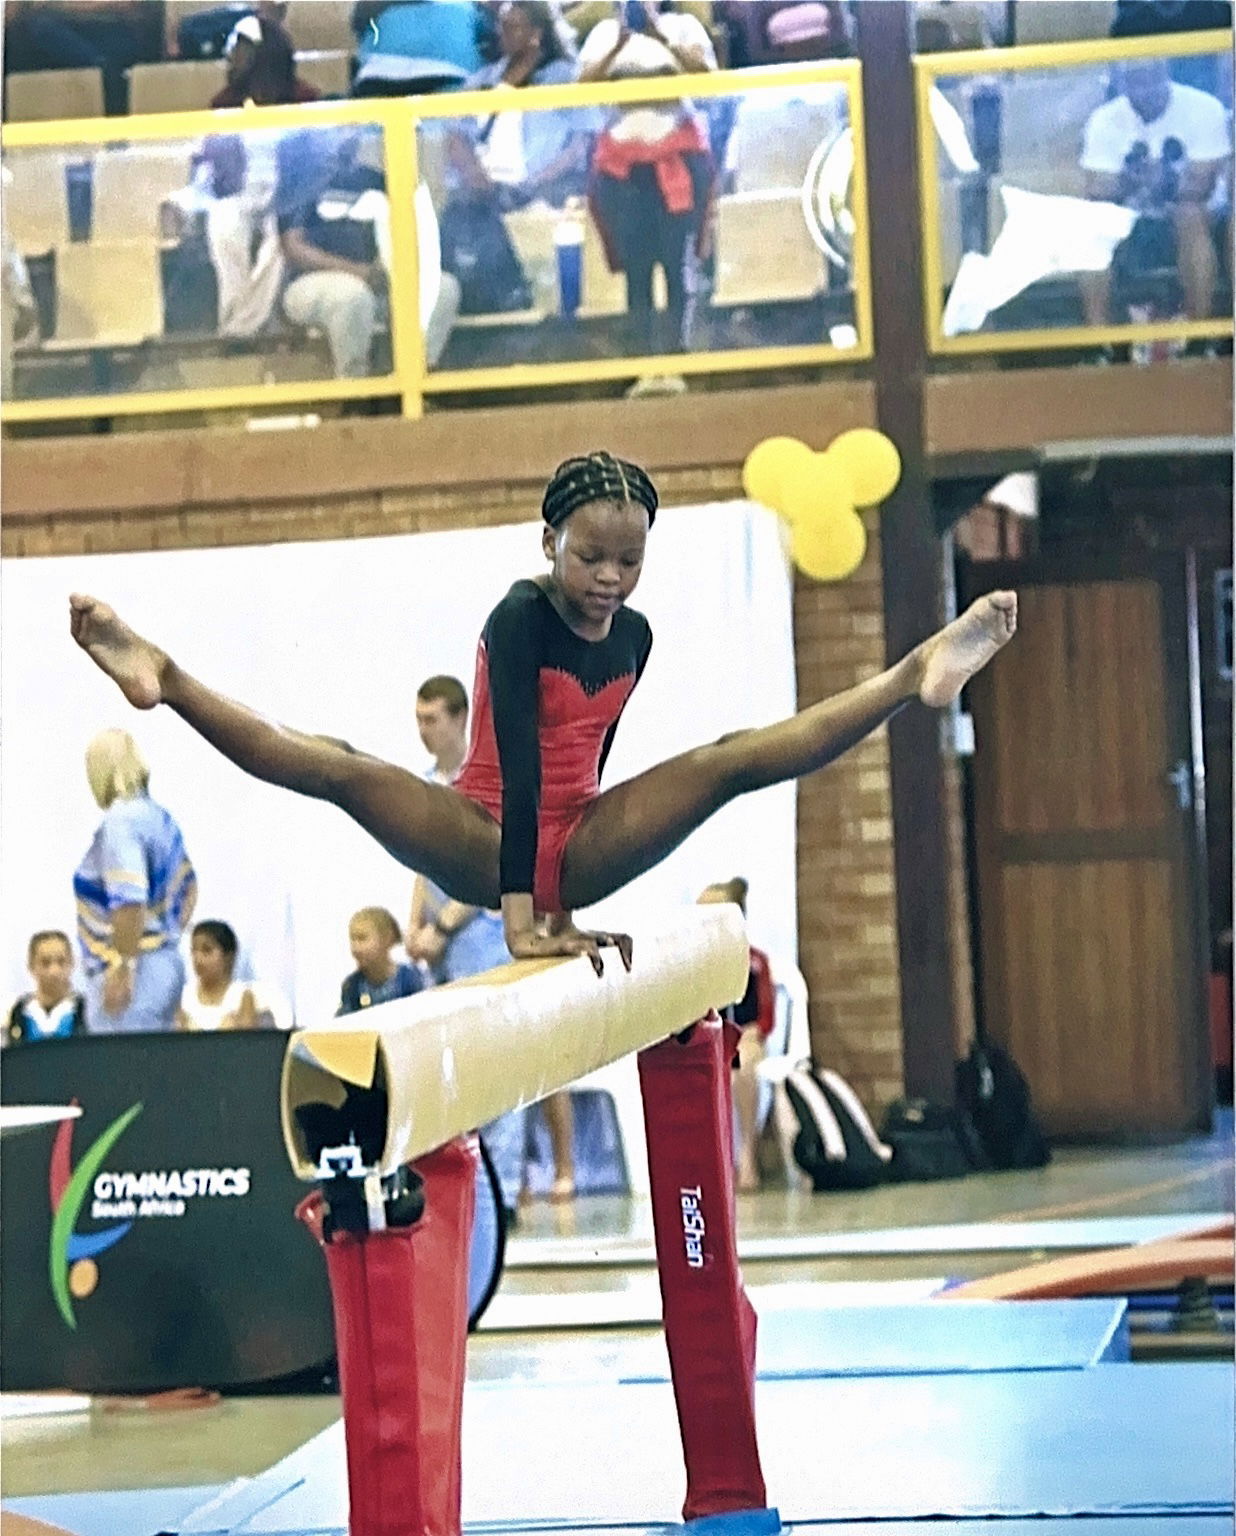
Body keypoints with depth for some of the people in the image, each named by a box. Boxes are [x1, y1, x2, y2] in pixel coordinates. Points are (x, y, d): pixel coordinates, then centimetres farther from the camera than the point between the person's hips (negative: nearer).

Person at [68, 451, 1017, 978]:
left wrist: (565, 901, 11)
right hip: (485, 842, -5)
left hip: (575, 845, 5)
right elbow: (517, 768, -26)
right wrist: (522, 919, -34)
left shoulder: (634, 635, 3)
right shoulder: (519, 620, -16)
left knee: (735, 760, -11)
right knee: (341, 770, -31)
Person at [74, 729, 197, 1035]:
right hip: (168, 965, 10)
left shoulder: (119, 822, -14)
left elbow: (130, 903, -23)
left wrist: (122, 969, -21)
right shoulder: (161, 818, 14)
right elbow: (188, 888, 24)